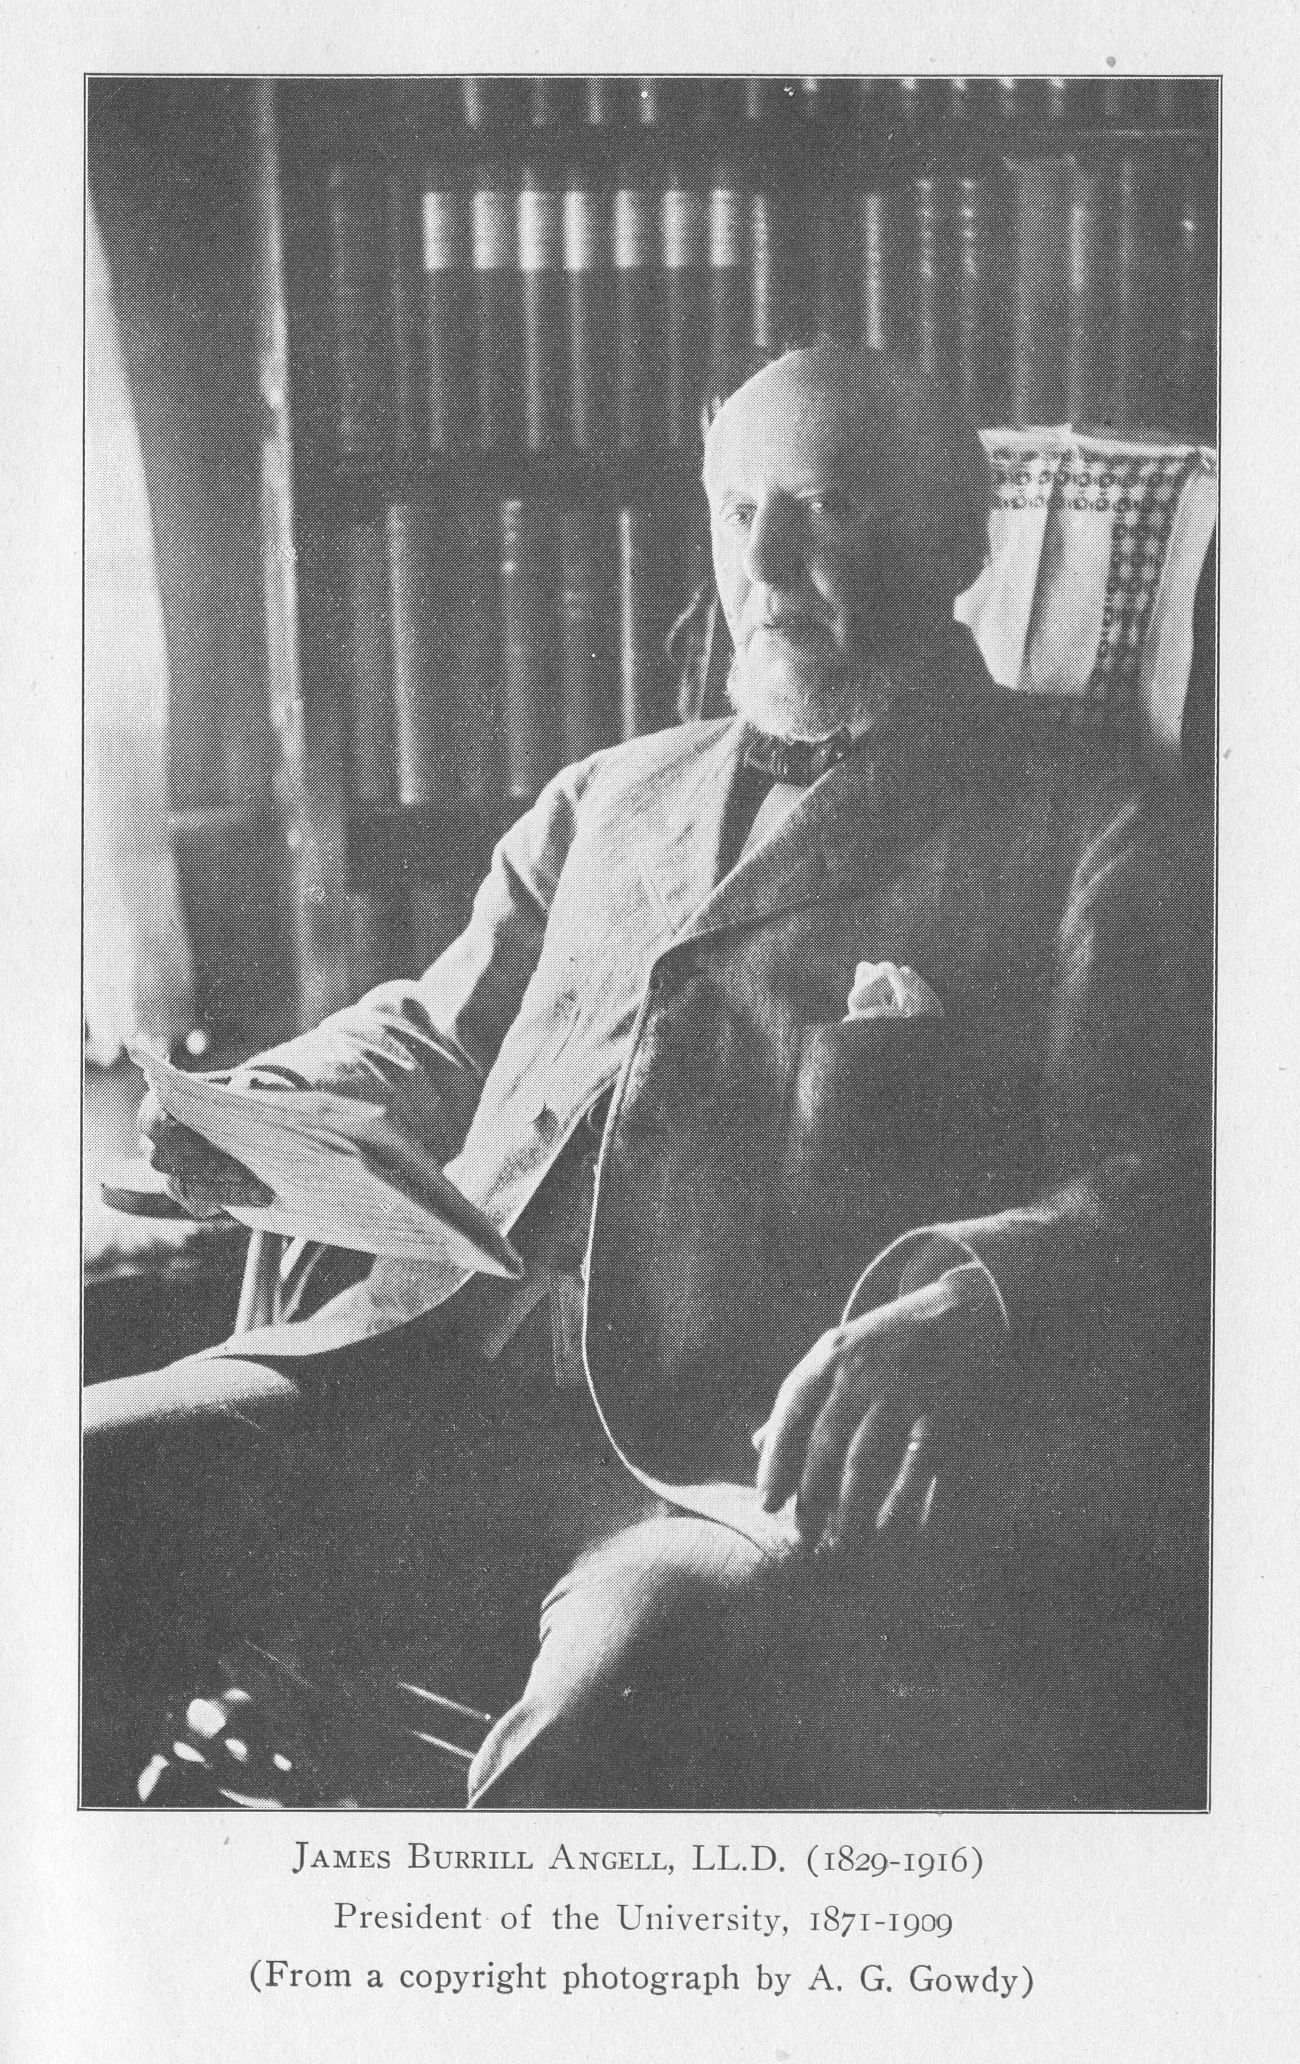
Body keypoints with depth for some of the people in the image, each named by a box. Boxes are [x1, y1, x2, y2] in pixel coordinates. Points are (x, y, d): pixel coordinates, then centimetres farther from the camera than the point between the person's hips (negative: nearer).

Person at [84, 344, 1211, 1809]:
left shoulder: (1085, 834, 9)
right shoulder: (607, 800, 27)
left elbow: (1163, 1183, -2)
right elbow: (433, 1029, 34)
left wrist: (967, 1307, -24)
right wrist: (269, 1106, 11)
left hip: (768, 1454, -5)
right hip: (447, 1376, 6)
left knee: (629, 1676, -38)